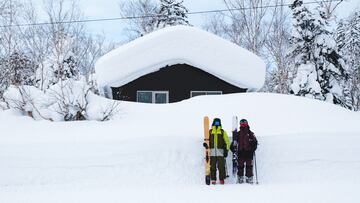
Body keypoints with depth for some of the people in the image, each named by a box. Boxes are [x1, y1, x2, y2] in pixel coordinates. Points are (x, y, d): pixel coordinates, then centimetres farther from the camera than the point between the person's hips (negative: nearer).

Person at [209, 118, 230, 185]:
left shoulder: (222, 132, 8)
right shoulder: (210, 132, 11)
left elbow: (227, 142, 8)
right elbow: (207, 141, 15)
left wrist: (226, 151, 0)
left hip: (220, 152, -1)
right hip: (212, 152, 1)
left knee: (221, 167, -4)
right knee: (212, 167, 1)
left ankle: (222, 179, 4)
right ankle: (213, 180, 6)